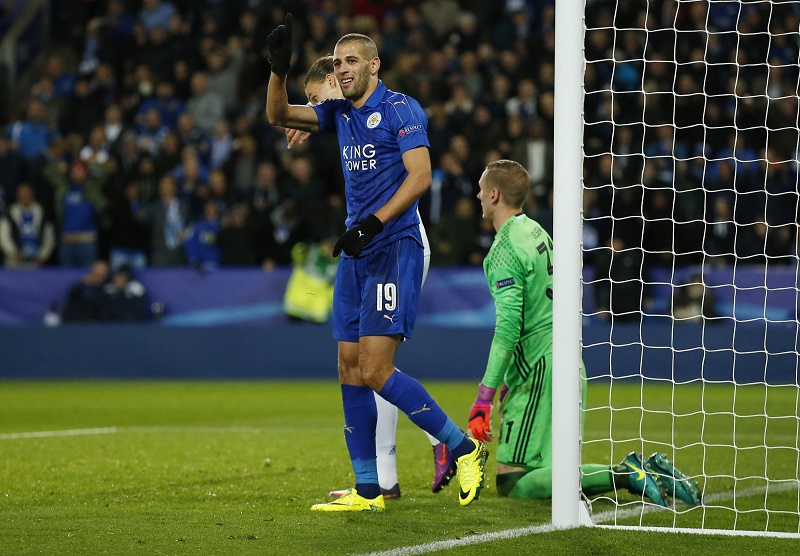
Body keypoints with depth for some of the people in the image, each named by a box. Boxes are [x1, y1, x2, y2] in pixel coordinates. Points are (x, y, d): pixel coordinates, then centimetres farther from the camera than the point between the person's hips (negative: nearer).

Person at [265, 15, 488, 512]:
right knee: (350, 369, 4)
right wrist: (280, 68, -5)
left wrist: (372, 223, -22)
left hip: (395, 247, -8)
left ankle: (464, 448, -3)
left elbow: (420, 176, -15)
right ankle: (367, 490, 8)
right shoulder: (340, 113, 15)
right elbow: (279, 115, 12)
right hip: (357, 253, 8)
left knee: (375, 371, -16)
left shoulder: (401, 109, -6)